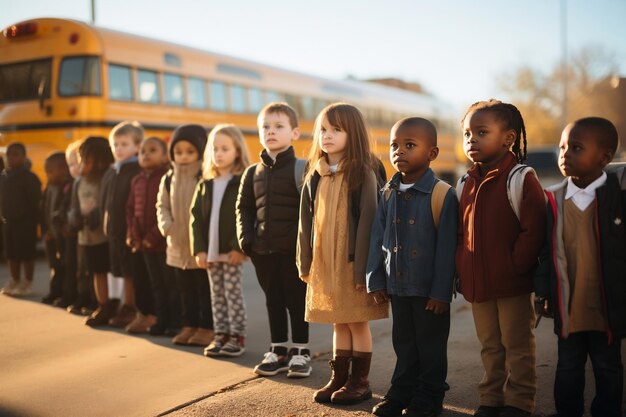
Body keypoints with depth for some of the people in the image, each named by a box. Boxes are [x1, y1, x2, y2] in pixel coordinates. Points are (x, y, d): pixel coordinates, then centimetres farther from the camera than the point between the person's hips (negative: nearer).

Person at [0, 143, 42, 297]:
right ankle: (14, 281, 25)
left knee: (26, 253, 0)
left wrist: (34, 221, -16)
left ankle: (27, 283, 10)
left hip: (25, 221, -7)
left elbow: (35, 202, -13)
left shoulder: (29, 177, -12)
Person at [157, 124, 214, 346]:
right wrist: (166, 224, -4)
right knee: (186, 290, 15)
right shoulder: (168, 179, 7)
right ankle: (189, 325, 26)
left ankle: (207, 327, 13)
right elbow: (162, 206, 14)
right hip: (178, 246, 6)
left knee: (205, 289, 4)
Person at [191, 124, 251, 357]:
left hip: (233, 251, -5)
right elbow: (197, 217, 7)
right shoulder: (205, 185, 11)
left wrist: (239, 247, -17)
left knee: (233, 292, -1)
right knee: (217, 294, 11)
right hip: (211, 251, 6)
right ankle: (221, 334, 20)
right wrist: (199, 249, -1)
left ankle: (237, 337, 7)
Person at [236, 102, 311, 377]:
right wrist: (246, 239, 2)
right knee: (273, 301, 14)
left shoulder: (301, 169, -7)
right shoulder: (252, 173, 9)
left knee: (297, 300, 6)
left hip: (293, 250, -5)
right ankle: (278, 350, 26)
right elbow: (244, 208, 13)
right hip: (263, 250, 5)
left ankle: (300, 351, 18)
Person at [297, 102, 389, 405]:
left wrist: (362, 266, -18)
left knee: (357, 322, 5)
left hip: (352, 261, -5)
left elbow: (367, 220, -14)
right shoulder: (315, 176, 8)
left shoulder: (363, 173, -9)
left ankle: (360, 381, 17)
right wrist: (306, 261, 6)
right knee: (338, 322, 14)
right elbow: (306, 220, 10)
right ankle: (339, 378, 24)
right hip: (324, 262, 5)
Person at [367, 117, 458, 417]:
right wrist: (376, 280, 5)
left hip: (428, 289, -5)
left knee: (431, 347, 9)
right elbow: (377, 238, 8)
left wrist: (441, 291, -14)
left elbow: (446, 247, -14)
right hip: (396, 285, 5)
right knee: (404, 344, 18)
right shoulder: (388, 194, 4)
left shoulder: (442, 195, -14)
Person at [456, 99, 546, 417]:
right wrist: (462, 269, 6)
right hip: (477, 282, 6)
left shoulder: (521, 179, -12)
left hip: (512, 284, -6)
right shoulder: (469, 183, 8)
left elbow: (532, 231, -16)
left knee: (517, 346, 7)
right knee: (490, 346, 17)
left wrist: (515, 266, -16)